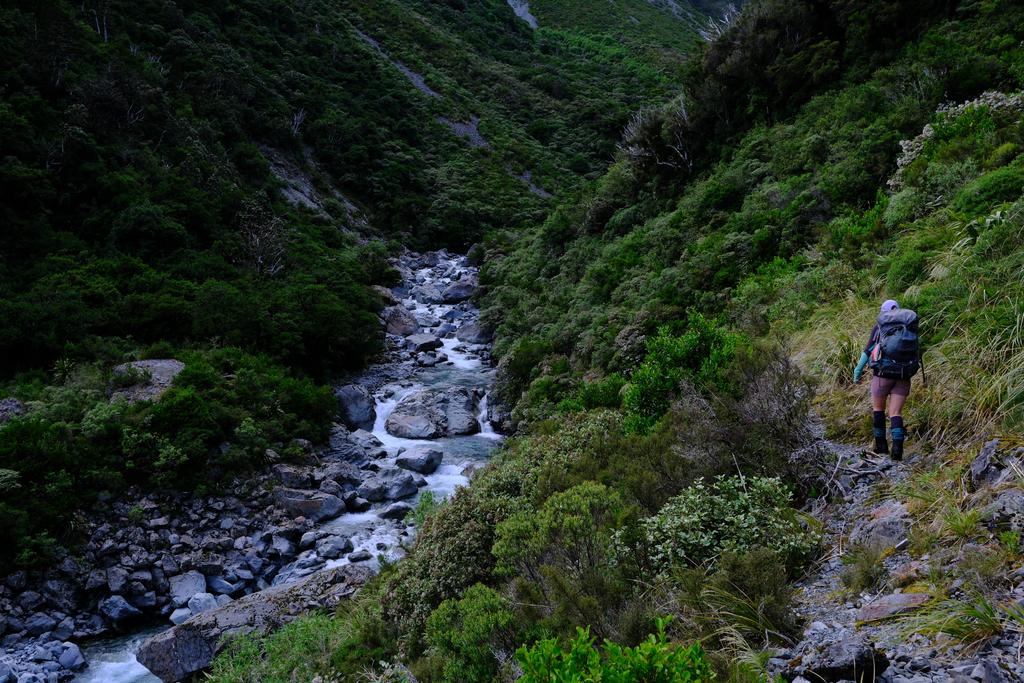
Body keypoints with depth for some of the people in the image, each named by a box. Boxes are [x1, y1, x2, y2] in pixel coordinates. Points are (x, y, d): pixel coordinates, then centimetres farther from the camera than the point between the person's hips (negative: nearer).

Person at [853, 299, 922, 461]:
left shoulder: (879, 325, 7)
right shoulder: (911, 325, 14)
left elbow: (867, 350, 4)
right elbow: (915, 349, 15)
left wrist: (858, 371, 9)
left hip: (884, 373, -2)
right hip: (905, 374, 2)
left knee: (878, 408, 17)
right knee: (896, 413, 4)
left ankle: (881, 446, 20)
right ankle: (897, 448, -14)